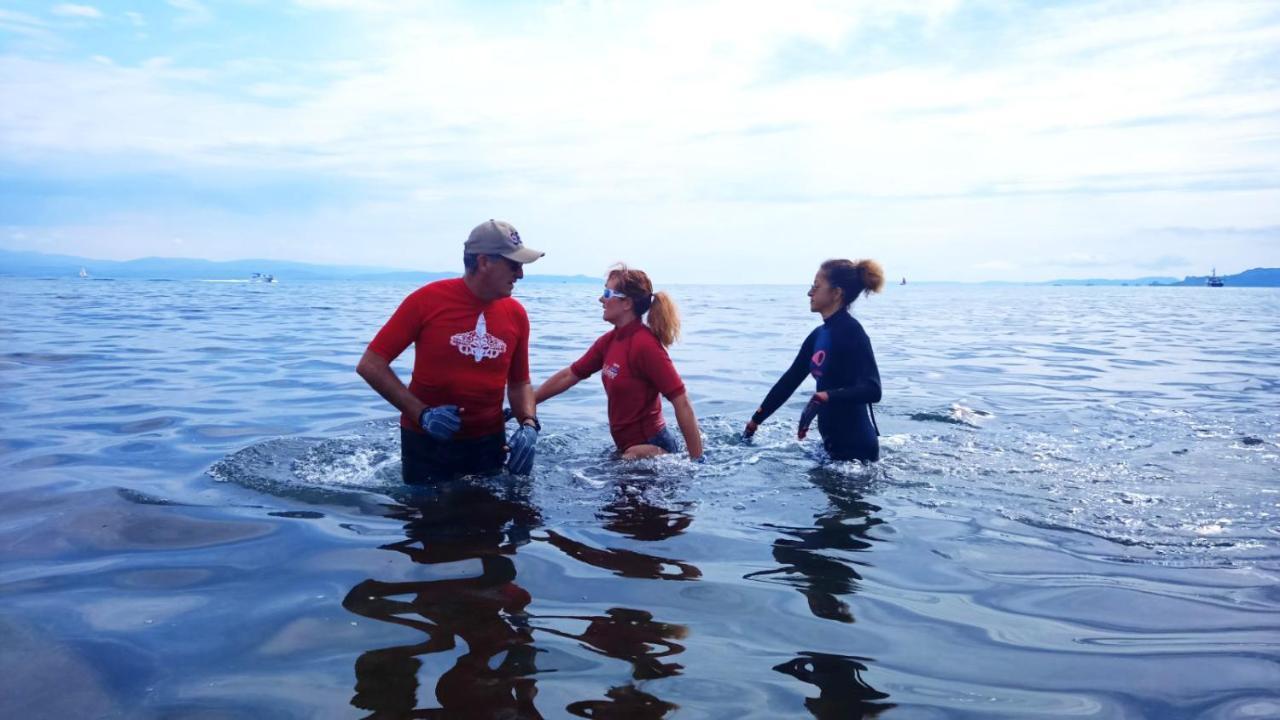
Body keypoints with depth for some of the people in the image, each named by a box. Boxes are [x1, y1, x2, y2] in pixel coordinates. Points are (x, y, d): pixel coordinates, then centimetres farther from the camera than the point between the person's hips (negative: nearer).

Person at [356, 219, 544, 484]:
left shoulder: (516, 314, -2)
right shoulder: (428, 299, -13)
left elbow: (519, 383, 10)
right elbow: (370, 365, -11)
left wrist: (529, 424, -10)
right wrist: (421, 413, -20)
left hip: (489, 443, 3)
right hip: (426, 441, -3)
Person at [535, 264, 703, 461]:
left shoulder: (645, 345, -20)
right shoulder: (609, 341, 4)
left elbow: (682, 403, -22)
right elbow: (568, 376, 15)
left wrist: (697, 459, -23)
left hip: (652, 451, -8)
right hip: (629, 448, 8)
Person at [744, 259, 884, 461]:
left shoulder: (851, 331, -16)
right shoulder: (818, 335, 10)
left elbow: (872, 389, -26)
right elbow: (789, 380, 16)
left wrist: (827, 396, -41)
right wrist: (756, 420, 18)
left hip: (856, 446, -8)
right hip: (833, 441, 8)